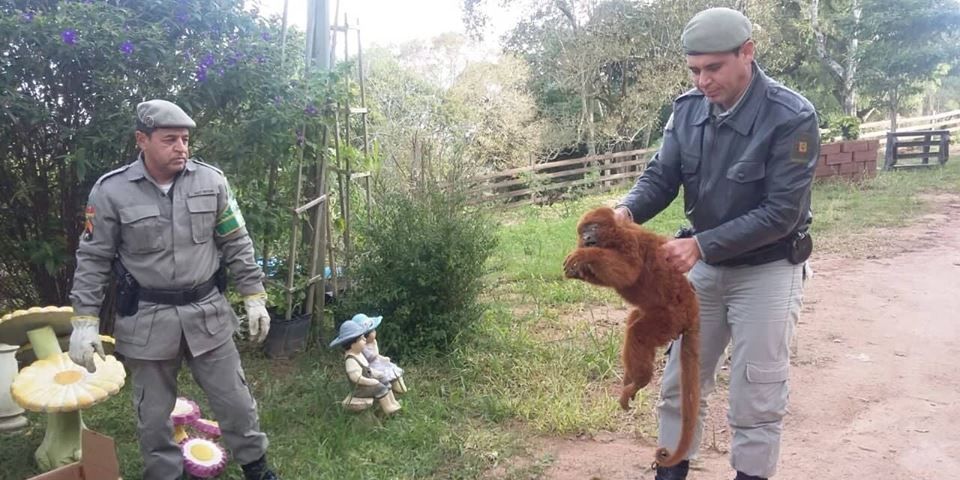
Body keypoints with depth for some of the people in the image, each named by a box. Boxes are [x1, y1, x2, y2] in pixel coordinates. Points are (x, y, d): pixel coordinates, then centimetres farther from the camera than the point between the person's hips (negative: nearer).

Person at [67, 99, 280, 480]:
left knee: (235, 400, 12)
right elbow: (93, 259, -2)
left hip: (207, 313, 2)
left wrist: (254, 297, 1)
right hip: (147, 321, -1)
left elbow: (237, 245, 3)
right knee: (153, 414, 13)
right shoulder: (111, 191, -9)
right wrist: (84, 322, -5)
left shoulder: (211, 181, -4)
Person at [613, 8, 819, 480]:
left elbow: (780, 213, -24)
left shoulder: (792, 118, -21)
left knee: (755, 402, 6)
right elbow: (661, 176, -3)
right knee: (678, 384, 14)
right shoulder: (688, 108, -5)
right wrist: (626, 211, -25)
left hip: (766, 271, -5)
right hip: (703, 265, 5)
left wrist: (701, 245, -31)